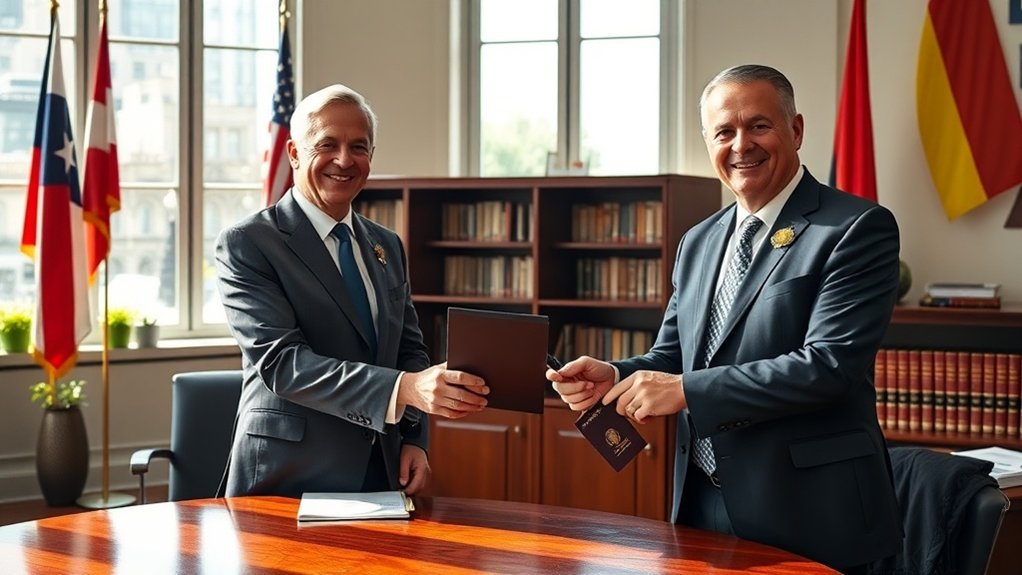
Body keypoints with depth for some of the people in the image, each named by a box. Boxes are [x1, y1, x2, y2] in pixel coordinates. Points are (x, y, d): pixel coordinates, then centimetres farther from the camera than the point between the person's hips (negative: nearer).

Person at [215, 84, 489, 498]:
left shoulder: (387, 246, 12)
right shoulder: (245, 244, -9)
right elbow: (280, 362, -21)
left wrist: (414, 439, -1)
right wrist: (404, 388, -32)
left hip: (381, 476, 5)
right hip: (289, 481, -5)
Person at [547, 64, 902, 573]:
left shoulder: (857, 229, -10)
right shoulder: (698, 243, 12)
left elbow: (828, 365, -20)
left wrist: (686, 390, -22)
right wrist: (614, 377, -8)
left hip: (807, 515, -6)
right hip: (704, 508, 6)